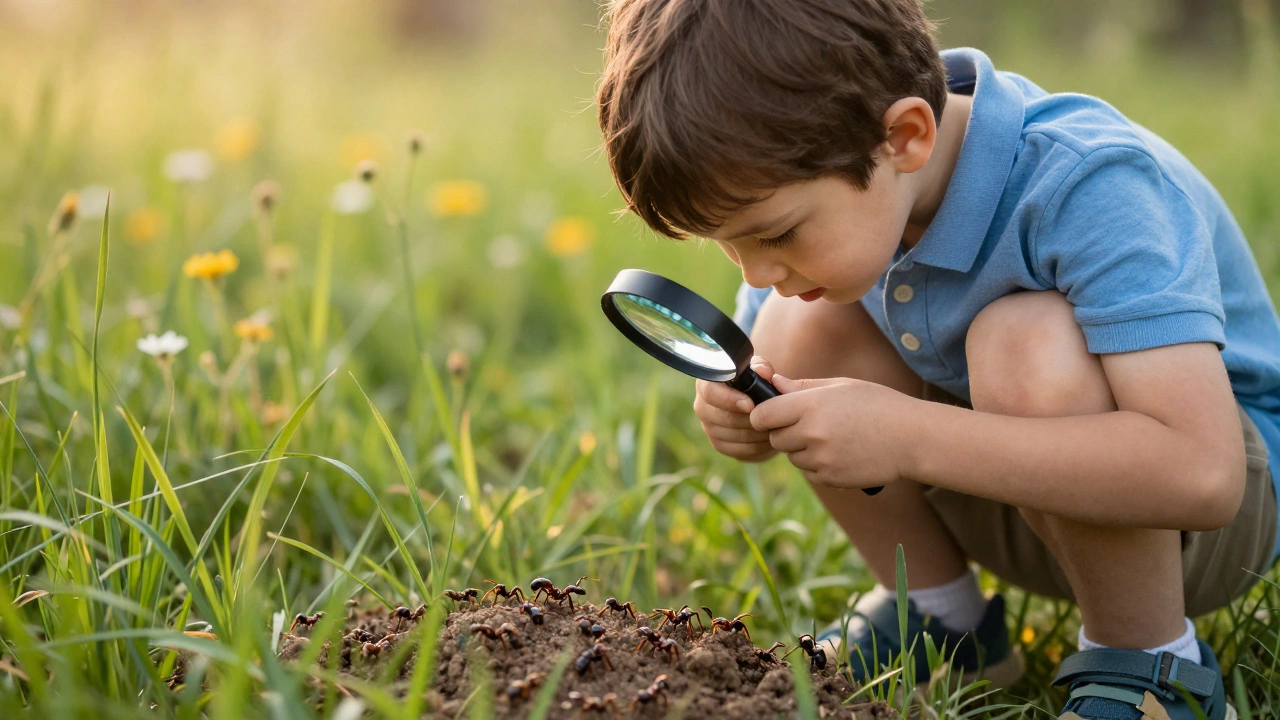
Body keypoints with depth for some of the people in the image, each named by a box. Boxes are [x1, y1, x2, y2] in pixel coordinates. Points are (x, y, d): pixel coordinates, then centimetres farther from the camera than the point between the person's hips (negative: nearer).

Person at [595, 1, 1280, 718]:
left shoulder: (1091, 188, -32)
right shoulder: (815, 189, -11)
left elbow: (1201, 473, -41)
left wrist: (907, 438, -42)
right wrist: (746, 412, -21)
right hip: (1015, 495, 6)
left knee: (1028, 343, -35)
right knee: (798, 330, -14)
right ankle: (944, 619, 3)